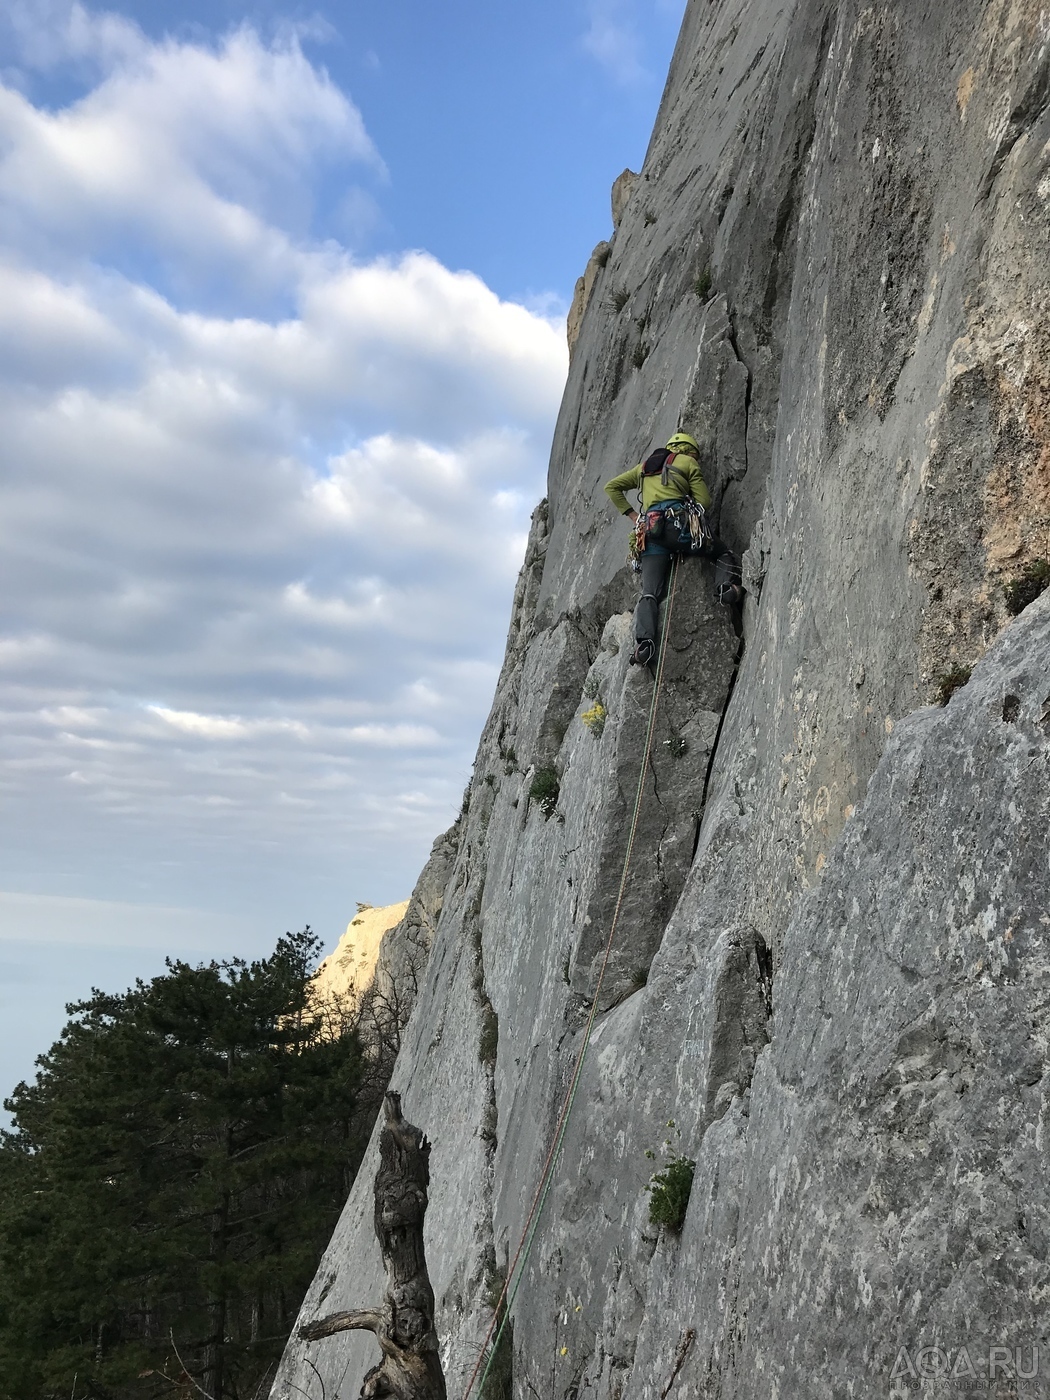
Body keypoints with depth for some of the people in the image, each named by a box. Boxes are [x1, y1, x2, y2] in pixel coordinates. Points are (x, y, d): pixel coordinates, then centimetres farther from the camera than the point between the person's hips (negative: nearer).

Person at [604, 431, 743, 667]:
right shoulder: (687, 462, 18)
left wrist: (632, 515, 24)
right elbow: (704, 501, 9)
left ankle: (643, 641, -25)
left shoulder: (644, 467, 32)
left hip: (650, 529, 3)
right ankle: (727, 586, -16)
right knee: (725, 555, 15)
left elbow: (611, 487, 31)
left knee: (650, 593, -4)